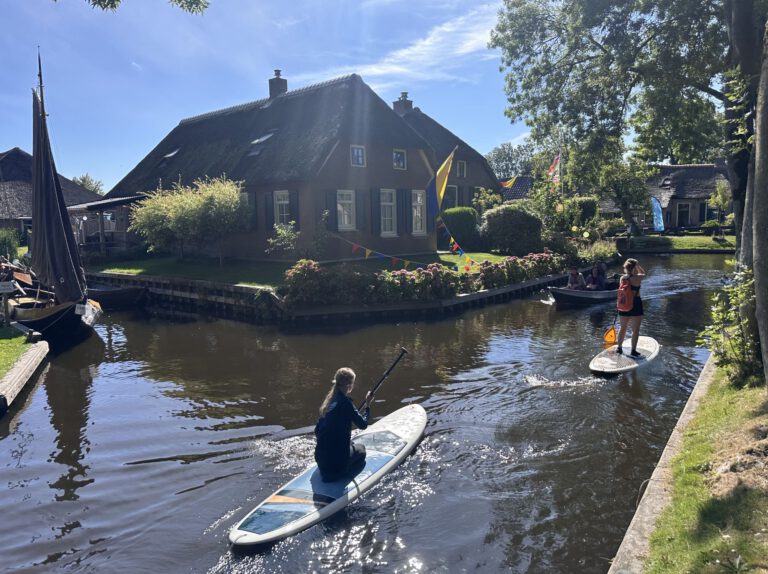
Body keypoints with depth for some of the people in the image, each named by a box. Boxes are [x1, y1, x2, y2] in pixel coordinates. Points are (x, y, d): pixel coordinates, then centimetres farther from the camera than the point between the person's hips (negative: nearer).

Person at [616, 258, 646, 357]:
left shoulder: (622, 278, -5)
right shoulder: (638, 278, -13)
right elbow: (643, 273, 10)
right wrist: (637, 265, 12)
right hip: (636, 304, -4)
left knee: (623, 328, 18)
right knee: (635, 330, 5)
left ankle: (619, 348, 24)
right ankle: (633, 350, 6)